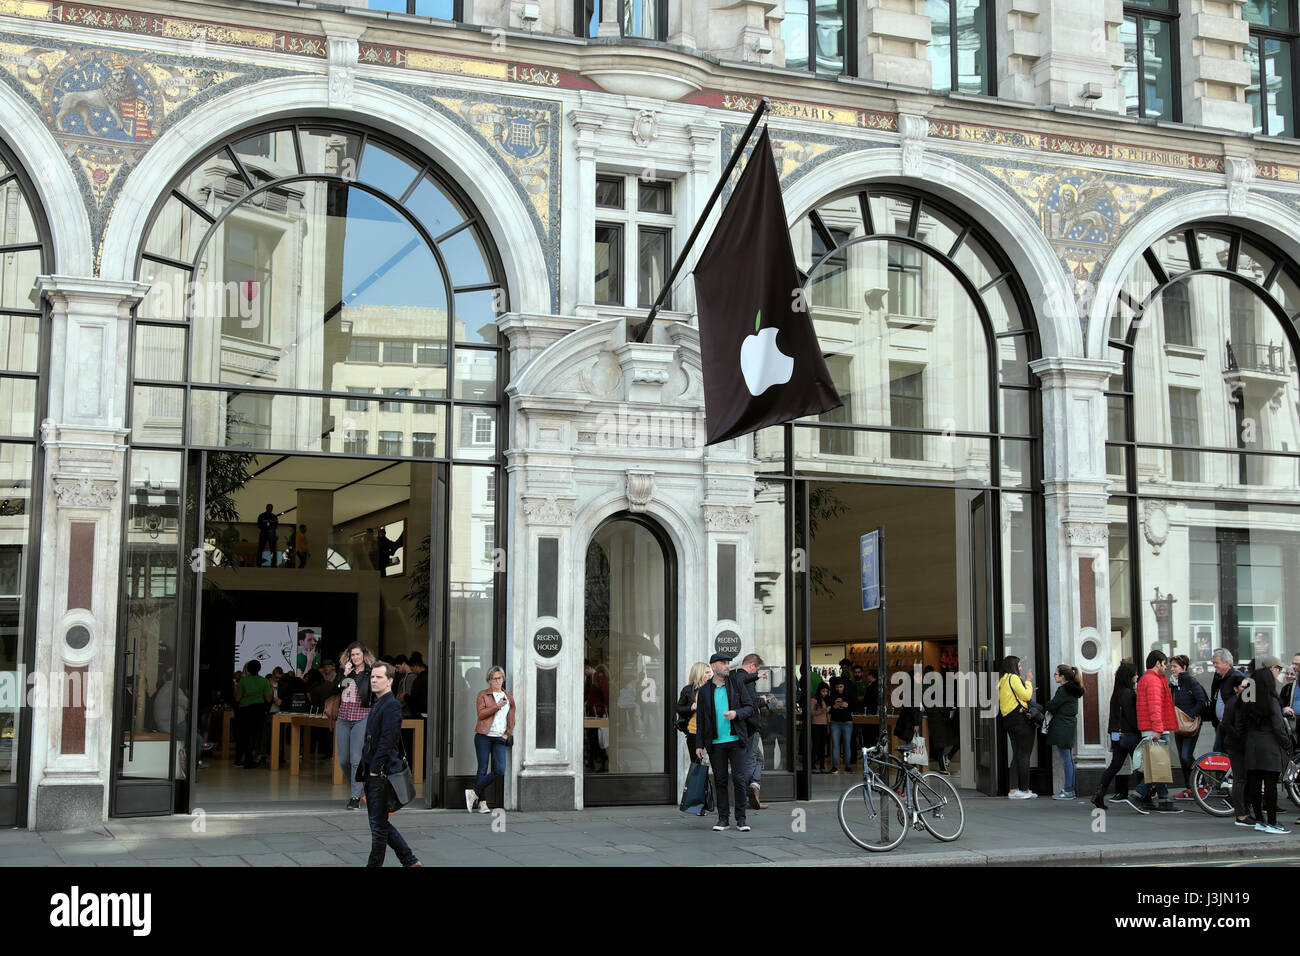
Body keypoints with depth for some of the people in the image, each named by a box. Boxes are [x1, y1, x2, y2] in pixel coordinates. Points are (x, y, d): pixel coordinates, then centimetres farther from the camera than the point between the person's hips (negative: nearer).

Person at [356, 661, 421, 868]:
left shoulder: (391, 706, -14)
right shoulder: (377, 705, 17)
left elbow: (387, 741, -19)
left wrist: (375, 770, -17)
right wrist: (365, 770, 16)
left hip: (382, 775, -10)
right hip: (373, 775, 10)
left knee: (378, 824, -1)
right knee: (379, 822, 15)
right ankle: (410, 860, 22)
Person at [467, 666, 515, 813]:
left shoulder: (508, 697, 16)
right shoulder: (483, 694, 5)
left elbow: (511, 718, 20)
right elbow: (481, 713, -8)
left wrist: (508, 733, 6)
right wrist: (497, 706, -16)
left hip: (499, 739, 3)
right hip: (483, 736, -3)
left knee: (500, 771, -11)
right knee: (482, 770, -3)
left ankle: (474, 793, 2)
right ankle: (482, 802, 6)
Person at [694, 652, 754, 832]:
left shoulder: (736, 684, 7)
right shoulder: (704, 691, 6)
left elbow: (748, 708, 9)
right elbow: (700, 719, 8)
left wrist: (736, 713, -13)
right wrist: (699, 744, 4)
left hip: (735, 740, 0)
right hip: (715, 743, 0)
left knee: (739, 779, -4)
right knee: (720, 781, 3)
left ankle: (741, 819, 3)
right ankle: (722, 818, 11)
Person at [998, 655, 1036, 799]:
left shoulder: (1002, 681, 16)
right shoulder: (1013, 678, -10)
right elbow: (1026, 695, -13)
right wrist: (1028, 681, 0)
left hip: (1008, 720, 9)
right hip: (1020, 718, -9)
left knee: (1016, 754, 9)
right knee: (1024, 754, -4)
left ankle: (1013, 790, 4)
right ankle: (1025, 790, -3)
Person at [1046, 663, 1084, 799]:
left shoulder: (1063, 691, -16)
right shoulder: (1073, 690, 13)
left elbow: (1051, 706, -12)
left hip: (1062, 729, -10)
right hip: (1070, 726, 10)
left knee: (1066, 760, -6)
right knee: (1068, 759, 13)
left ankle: (1067, 791, -4)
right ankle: (1070, 789, 17)